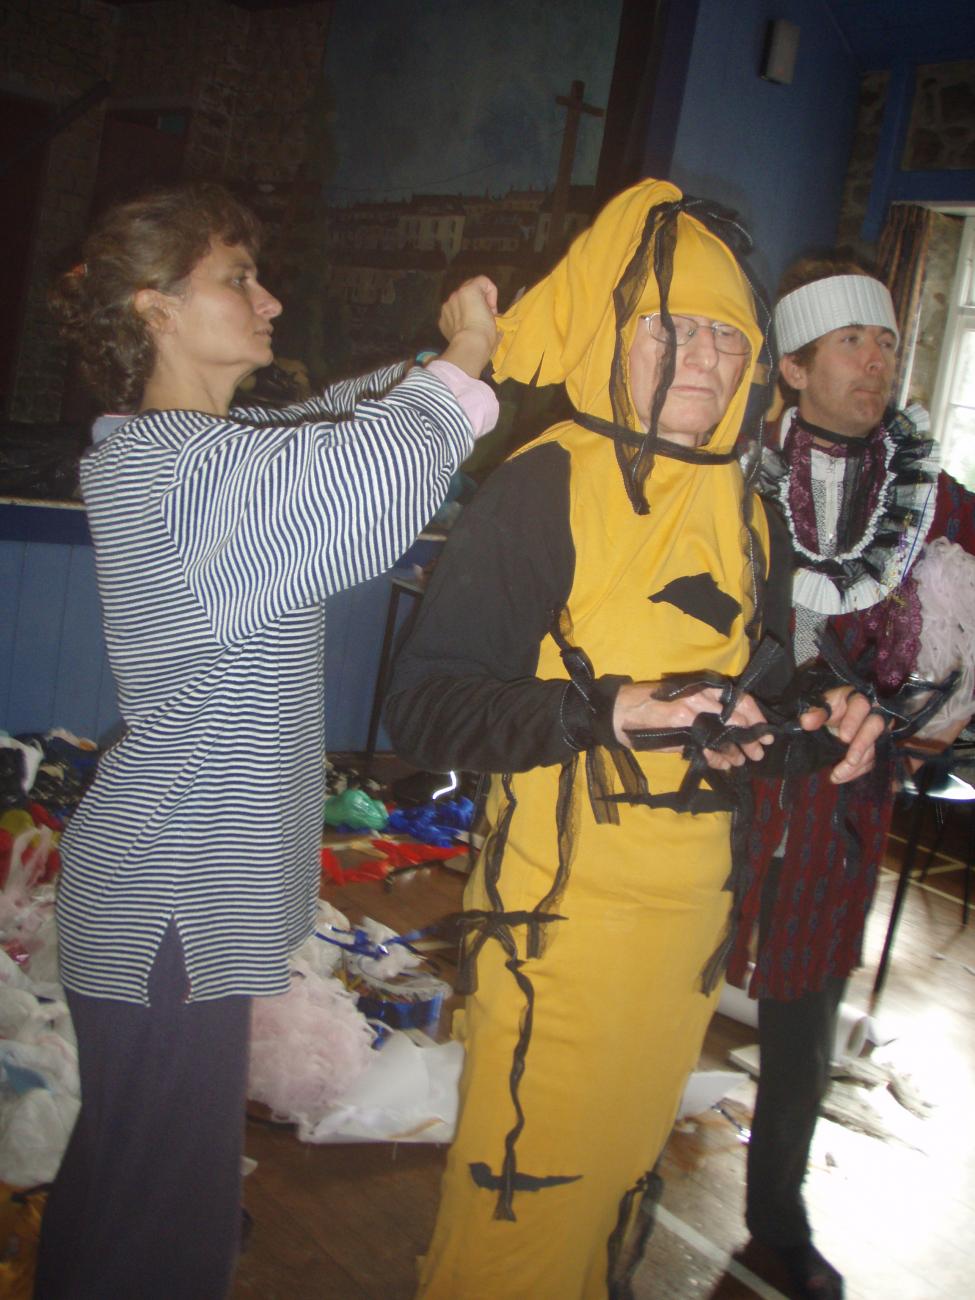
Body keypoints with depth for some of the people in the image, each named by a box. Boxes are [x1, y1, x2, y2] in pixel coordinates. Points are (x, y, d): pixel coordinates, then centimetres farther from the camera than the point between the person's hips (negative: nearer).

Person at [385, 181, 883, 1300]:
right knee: (524, 1187, 5)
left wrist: (819, 720, -1)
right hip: (559, 911, -6)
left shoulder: (739, 503, 8)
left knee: (626, 1157, 22)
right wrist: (603, 716, -31)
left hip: (689, 911, 7)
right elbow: (423, 704, -20)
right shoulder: (544, 487, -13)